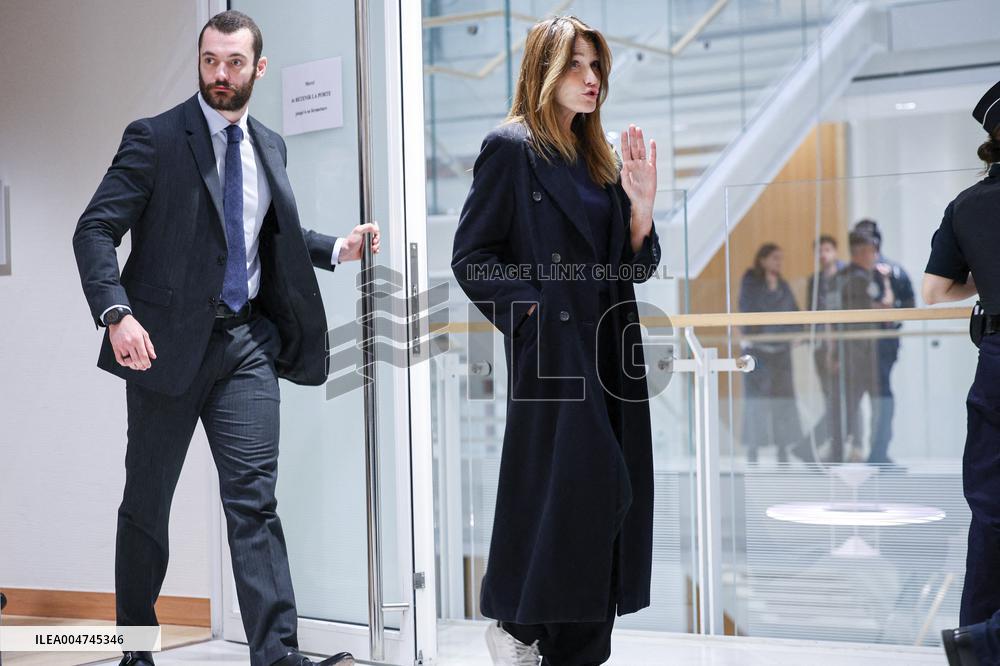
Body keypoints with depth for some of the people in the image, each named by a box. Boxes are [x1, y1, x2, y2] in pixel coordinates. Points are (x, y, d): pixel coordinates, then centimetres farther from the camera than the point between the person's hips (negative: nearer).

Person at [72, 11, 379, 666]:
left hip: (247, 342, 3)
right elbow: (95, 230, -9)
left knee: (254, 499, -5)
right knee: (147, 503, 8)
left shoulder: (270, 147, 13)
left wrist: (336, 248, 10)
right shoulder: (155, 138, -4)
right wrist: (116, 314, -23)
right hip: (168, 342, -3)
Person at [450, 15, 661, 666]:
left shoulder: (601, 159, 17)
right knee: (585, 488, -11)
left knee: (609, 501, 6)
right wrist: (531, 308, -14)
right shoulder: (510, 147, -3)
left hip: (609, 354, 7)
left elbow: (638, 267, 15)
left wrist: (641, 204, -1)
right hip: (552, 351, -7)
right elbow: (471, 257, -6)